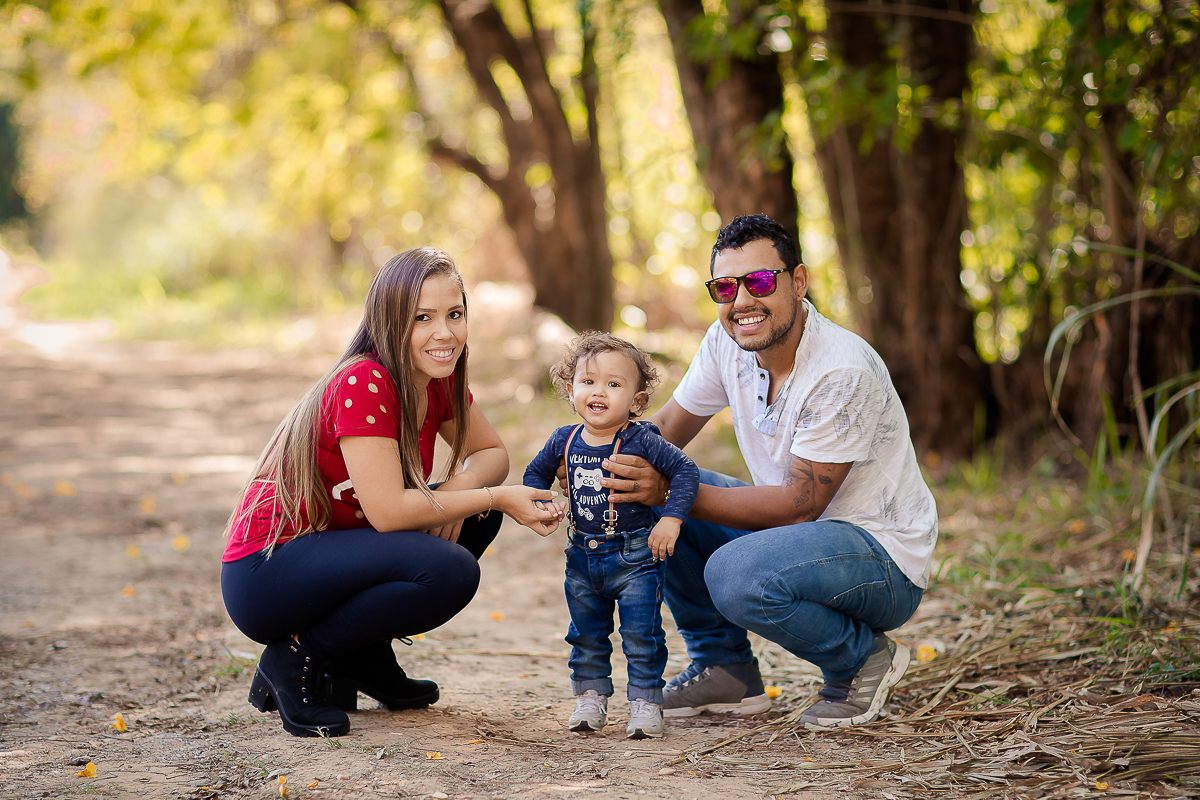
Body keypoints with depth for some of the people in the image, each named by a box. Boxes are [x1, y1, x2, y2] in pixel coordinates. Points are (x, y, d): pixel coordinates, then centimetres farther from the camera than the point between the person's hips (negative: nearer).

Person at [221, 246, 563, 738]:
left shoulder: (440, 380, 3)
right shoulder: (363, 383, -23)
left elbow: (490, 453, 11)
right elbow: (388, 510, -25)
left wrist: (463, 484, -12)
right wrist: (498, 498, -18)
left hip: (327, 557, 9)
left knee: (478, 516, 5)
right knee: (451, 571, -26)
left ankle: (366, 659, 10)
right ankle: (297, 662, -9)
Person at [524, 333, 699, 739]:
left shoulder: (642, 441, -14)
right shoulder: (563, 441, -2)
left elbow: (685, 470, -9)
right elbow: (535, 474, 14)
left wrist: (671, 519, -18)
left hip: (635, 556, -4)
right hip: (582, 557, 4)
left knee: (641, 636, -1)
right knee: (586, 634, 15)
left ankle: (645, 702, 10)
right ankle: (590, 696, 28)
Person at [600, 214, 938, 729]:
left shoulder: (842, 373, -27)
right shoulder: (727, 342, -4)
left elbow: (799, 505, -25)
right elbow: (665, 429, 6)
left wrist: (669, 489, -29)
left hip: (884, 558, -8)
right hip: (795, 529, 8)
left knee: (736, 574, -34)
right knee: (645, 501, -4)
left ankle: (862, 659, -5)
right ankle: (723, 668, 9)